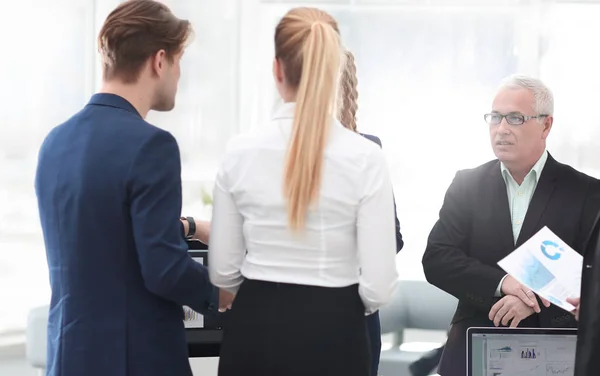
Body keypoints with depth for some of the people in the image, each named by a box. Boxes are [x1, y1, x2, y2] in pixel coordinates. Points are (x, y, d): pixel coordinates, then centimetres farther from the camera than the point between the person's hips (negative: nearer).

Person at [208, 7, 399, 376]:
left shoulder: (241, 151, -4)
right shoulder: (365, 157, -10)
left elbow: (223, 271, 1)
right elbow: (379, 285, -10)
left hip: (254, 329, 2)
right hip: (332, 333, -2)